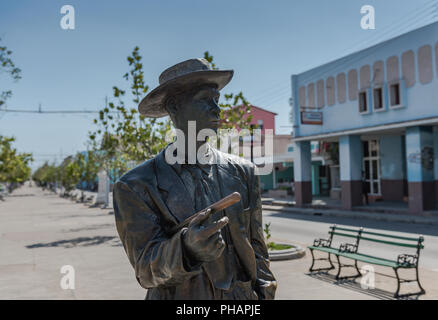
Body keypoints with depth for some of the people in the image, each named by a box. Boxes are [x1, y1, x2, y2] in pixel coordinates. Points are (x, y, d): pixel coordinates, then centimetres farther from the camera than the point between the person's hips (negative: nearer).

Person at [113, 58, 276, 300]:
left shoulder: (243, 173, -1)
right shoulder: (135, 187, -11)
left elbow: (256, 249, 5)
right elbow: (146, 271, -16)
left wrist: (264, 294, 0)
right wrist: (186, 247, -33)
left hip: (242, 296, 3)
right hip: (177, 297, -2)